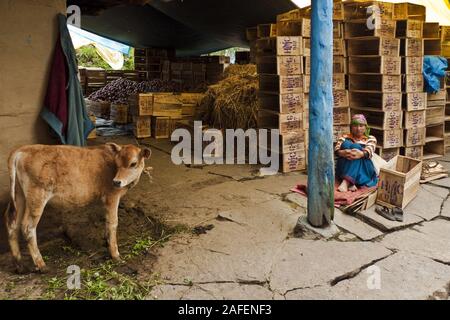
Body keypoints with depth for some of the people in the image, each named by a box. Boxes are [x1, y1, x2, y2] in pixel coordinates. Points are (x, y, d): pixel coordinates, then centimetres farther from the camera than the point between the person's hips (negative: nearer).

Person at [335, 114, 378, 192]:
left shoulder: (371, 139, 15)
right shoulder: (345, 137, 17)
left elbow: (368, 151, -8)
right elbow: (336, 149, -4)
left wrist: (361, 154, -33)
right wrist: (342, 152, -29)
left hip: (363, 169, -1)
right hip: (343, 170, 1)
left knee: (356, 147, -25)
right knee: (346, 144, -22)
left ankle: (345, 182, -43)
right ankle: (350, 182, -36)